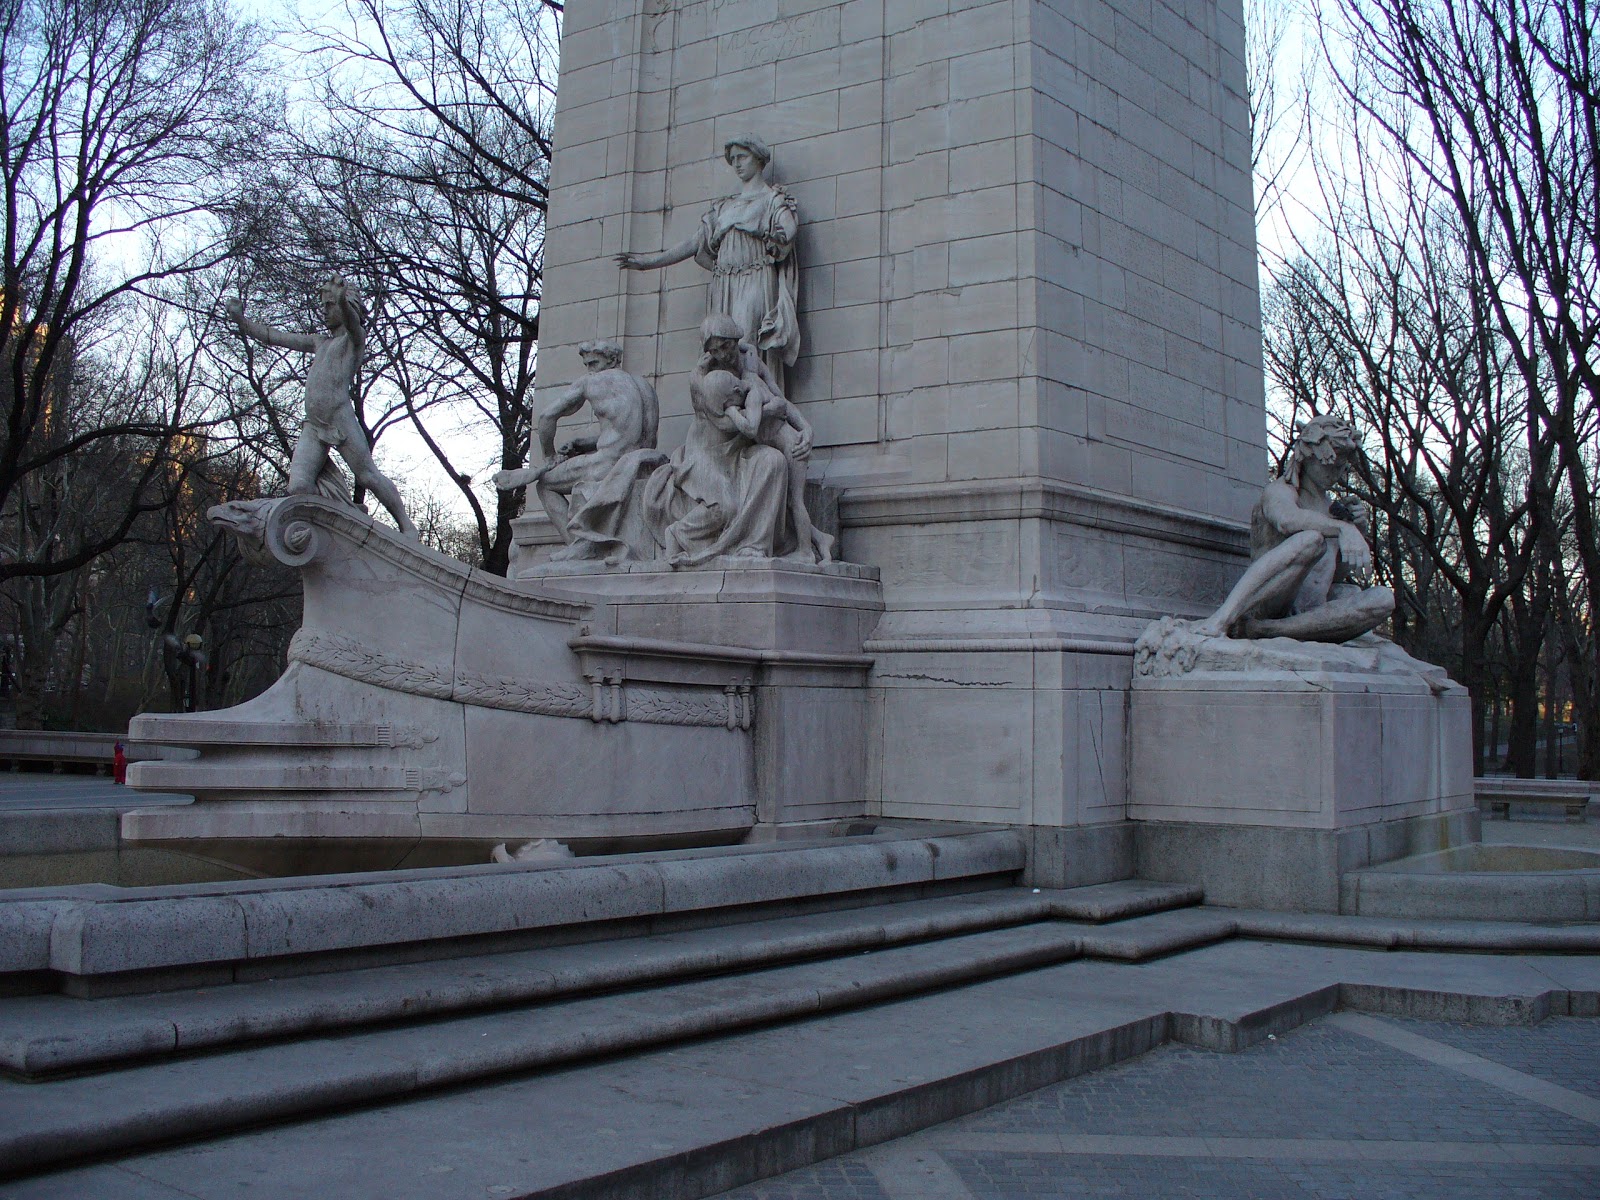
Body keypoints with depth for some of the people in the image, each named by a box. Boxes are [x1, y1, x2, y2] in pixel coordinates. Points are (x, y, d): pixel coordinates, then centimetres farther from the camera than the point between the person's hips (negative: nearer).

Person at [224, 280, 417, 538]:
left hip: (342, 421, -6)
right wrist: (240, 318, 17)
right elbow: (273, 337, 27)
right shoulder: (319, 342, 26)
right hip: (312, 427, 6)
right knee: (298, 487, -12)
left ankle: (406, 526, 10)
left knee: (368, 476, -3)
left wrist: (342, 301, -40)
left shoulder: (354, 338, 7)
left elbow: (352, 322, -18)